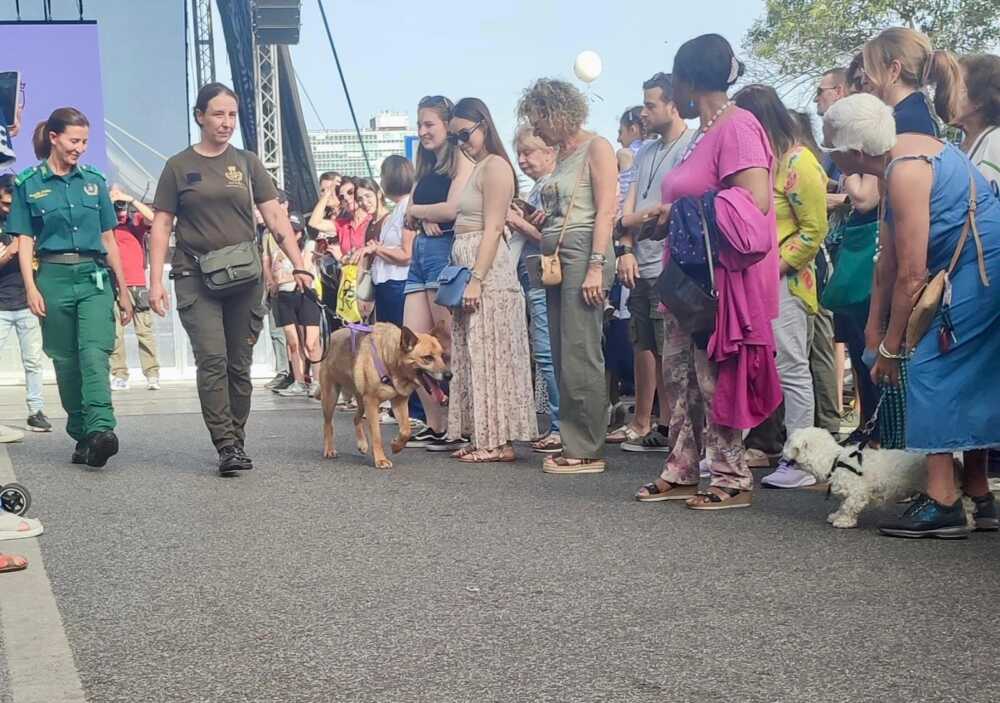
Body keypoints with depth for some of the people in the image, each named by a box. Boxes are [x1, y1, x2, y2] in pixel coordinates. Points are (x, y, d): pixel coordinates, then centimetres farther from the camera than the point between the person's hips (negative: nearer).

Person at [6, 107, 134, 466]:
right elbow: (24, 241, 3)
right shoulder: (29, 184, 5)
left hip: (95, 277, 0)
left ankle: (100, 430, -29)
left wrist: (123, 289, 14)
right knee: (65, 360, 5)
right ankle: (82, 434, 15)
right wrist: (31, 288, -9)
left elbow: (108, 239, 13)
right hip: (54, 277, 0)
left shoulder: (94, 180, 10)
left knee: (95, 352, -17)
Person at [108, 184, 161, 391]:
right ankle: (120, 376, 0)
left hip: (137, 284, -1)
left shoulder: (136, 221, 9)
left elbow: (151, 217, -9)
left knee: (145, 331, -3)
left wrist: (131, 199, -9)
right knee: (114, 333, -3)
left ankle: (152, 376, -3)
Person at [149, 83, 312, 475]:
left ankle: (236, 442, 17)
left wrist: (299, 265, -4)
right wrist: (156, 281, -4)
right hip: (196, 277, -2)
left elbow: (275, 217, 7)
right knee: (212, 359, -13)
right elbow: (161, 226, 5)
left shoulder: (247, 163, 11)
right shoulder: (179, 167, 6)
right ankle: (226, 446, -12)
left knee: (239, 365, 5)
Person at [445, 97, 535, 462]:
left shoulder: (495, 166, -9)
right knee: (473, 355, 9)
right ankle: (482, 438, 14)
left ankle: (499, 441, -3)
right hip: (467, 265, 9)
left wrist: (476, 279, -21)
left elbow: (493, 228, -16)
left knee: (489, 353, -7)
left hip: (487, 271, -9)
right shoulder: (476, 168, 18)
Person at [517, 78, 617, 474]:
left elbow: (605, 211, -12)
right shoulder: (562, 156, 21)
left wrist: (596, 267, -20)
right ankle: (573, 444, 13)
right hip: (556, 259, 9)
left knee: (580, 356, -10)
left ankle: (588, 451, -6)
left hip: (583, 253, -9)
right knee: (562, 357, 8)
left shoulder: (596, 148, -3)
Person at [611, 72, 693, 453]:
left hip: (668, 267, -8)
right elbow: (629, 208, 15)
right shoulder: (646, 152, 20)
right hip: (640, 265, 8)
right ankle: (641, 425, 21)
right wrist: (626, 249, 1)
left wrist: (633, 219, -3)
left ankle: (669, 428, 1)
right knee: (643, 347, 13)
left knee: (667, 350, -5)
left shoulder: (691, 147, -7)